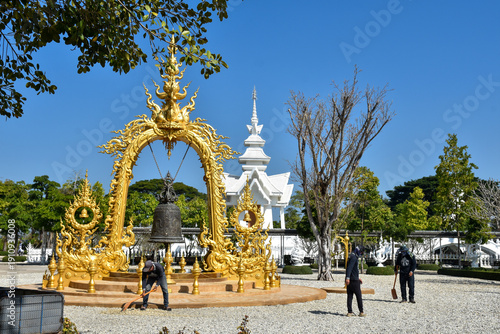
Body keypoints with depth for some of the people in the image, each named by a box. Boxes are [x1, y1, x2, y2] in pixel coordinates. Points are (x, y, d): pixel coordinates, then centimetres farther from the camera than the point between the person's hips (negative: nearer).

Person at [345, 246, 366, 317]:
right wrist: (347, 277, -31)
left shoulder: (352, 257, 19)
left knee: (350, 296, 6)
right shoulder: (354, 257, -13)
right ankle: (361, 312, 4)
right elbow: (349, 268, -24)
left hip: (350, 280, 9)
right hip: (354, 280, -9)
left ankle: (349, 312, 6)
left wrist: (358, 278, 33)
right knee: (359, 296, -1)